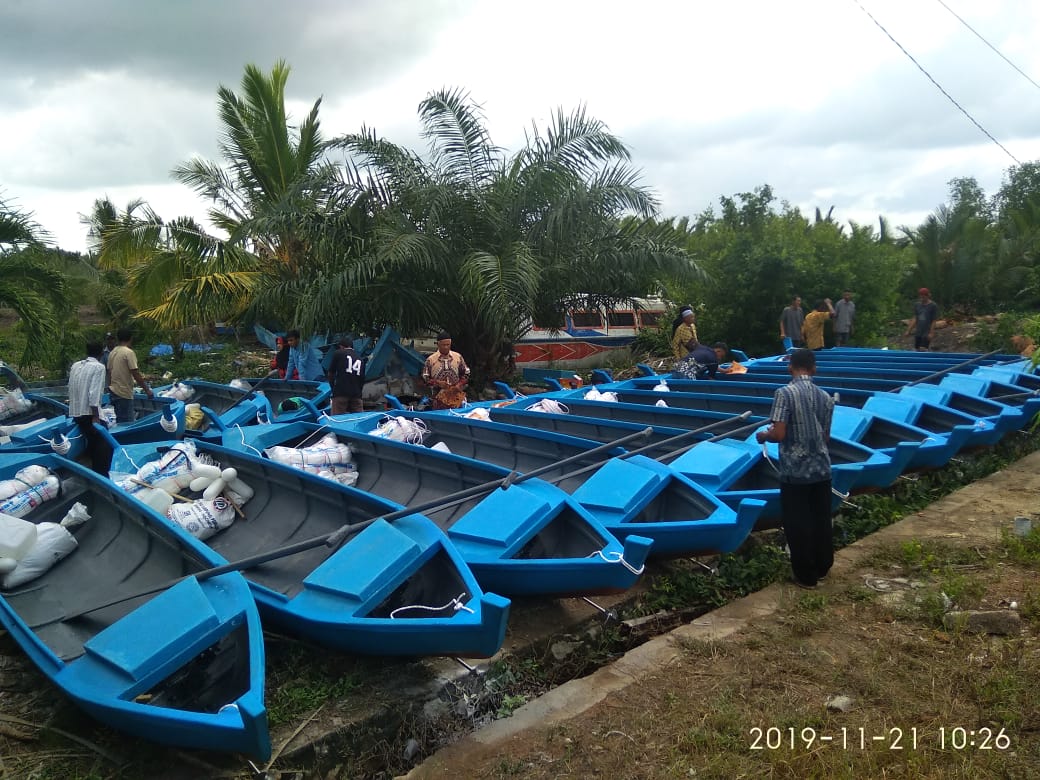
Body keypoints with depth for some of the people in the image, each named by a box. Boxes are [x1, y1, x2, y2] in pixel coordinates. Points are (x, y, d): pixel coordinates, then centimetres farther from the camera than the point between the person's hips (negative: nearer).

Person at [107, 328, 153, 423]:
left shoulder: (112, 352, 9)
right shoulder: (129, 352, -14)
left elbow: (109, 373, 15)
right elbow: (136, 375, -17)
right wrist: (147, 390, -11)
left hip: (114, 391, 8)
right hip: (124, 394, -8)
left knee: (120, 422, 16)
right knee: (127, 423, -5)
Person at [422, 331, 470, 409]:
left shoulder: (458, 357, 6)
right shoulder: (430, 360, 0)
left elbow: (466, 374, 12)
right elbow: (425, 378, 1)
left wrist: (459, 385, -5)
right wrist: (437, 383, -14)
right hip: (439, 399, -2)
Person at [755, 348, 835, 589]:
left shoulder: (784, 393, -14)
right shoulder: (825, 397, 4)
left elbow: (779, 434, -19)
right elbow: (826, 436, 10)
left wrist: (763, 435, 2)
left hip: (795, 472, -5)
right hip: (821, 469, 5)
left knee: (798, 524, 7)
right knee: (821, 520, 18)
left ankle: (806, 575, 17)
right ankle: (822, 567, 32)